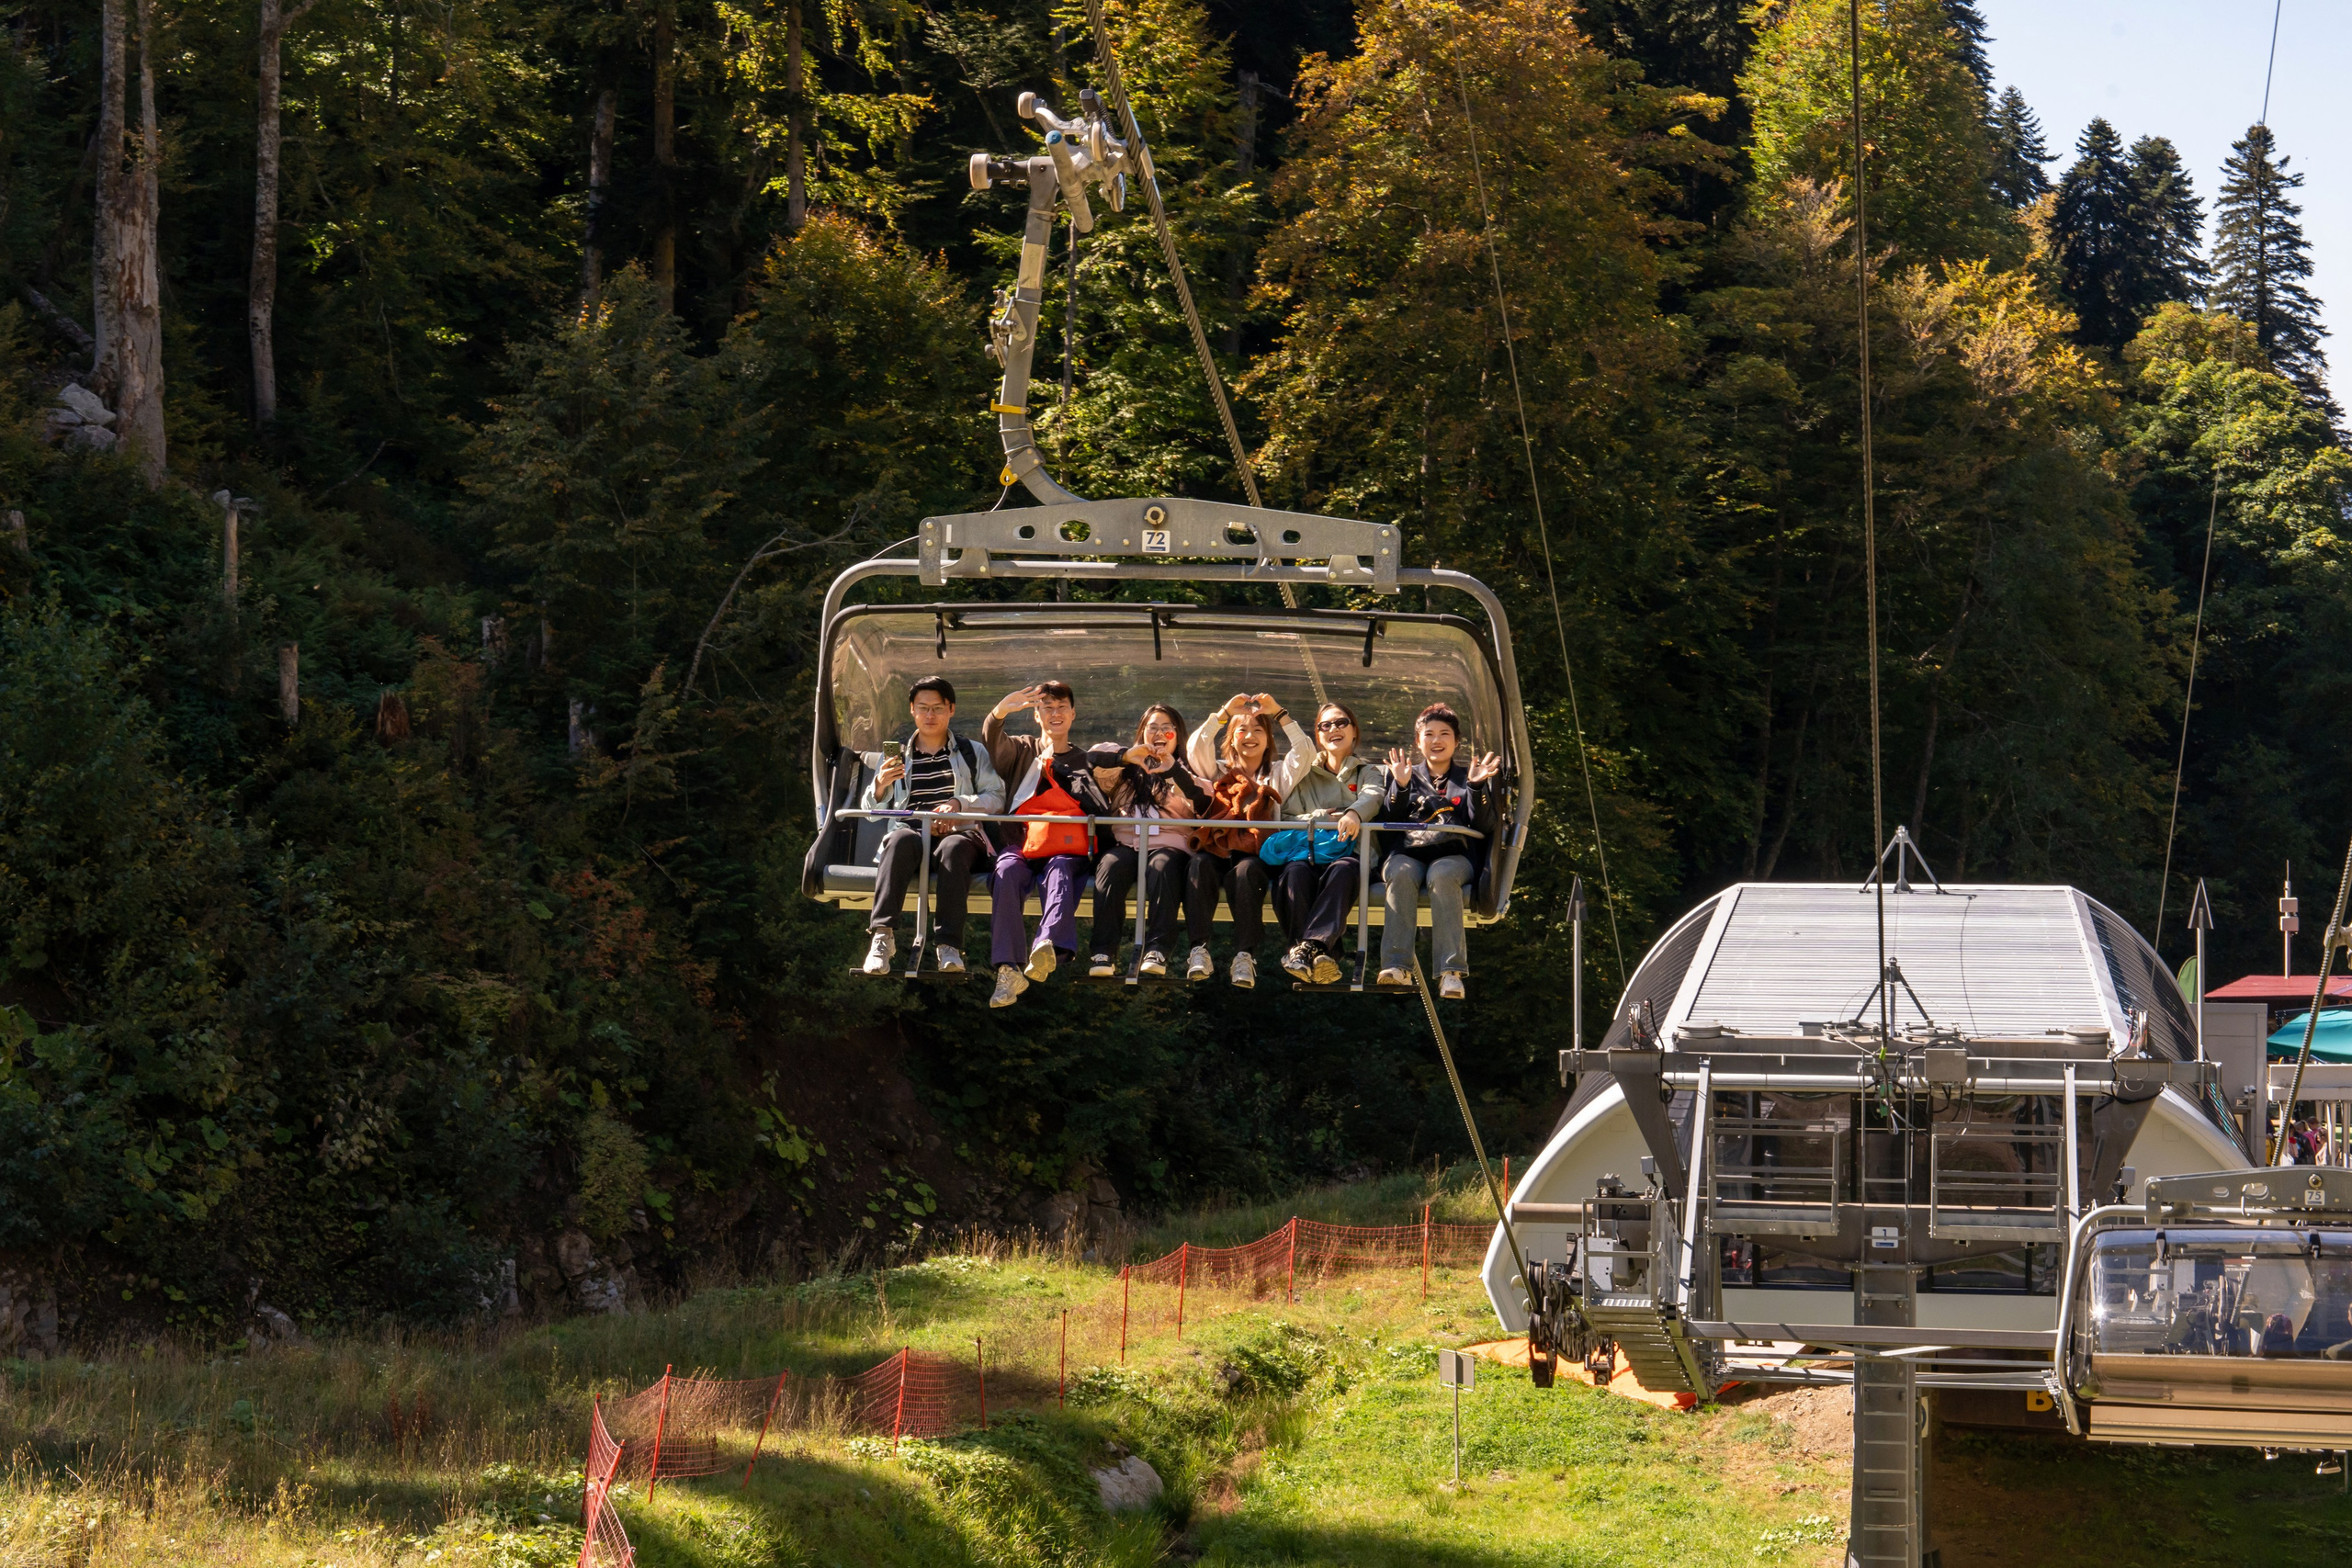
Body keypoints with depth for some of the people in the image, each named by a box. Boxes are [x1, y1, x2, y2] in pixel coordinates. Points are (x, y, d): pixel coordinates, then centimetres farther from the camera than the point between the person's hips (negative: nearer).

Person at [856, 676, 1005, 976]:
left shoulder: (972, 754, 20)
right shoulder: (895, 757, 23)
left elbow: (996, 798, 9)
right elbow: (870, 811, 16)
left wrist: (960, 804, -9)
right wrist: (880, 786, -6)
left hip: (960, 834, -1)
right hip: (912, 834, 1)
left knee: (953, 847, -39)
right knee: (901, 838, -38)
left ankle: (948, 944, -48)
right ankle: (883, 935, -48)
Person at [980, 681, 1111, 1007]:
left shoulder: (1082, 760, 25)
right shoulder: (1023, 750, 25)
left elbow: (1101, 810, 9)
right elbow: (993, 742, 1)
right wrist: (999, 712, -22)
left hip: (1066, 849, 0)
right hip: (1020, 843, 0)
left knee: (1060, 872, -37)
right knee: (1007, 874, -34)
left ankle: (1047, 945, -65)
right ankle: (1008, 968, -46)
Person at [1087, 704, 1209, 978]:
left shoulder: (1186, 770, 23)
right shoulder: (1126, 769, 28)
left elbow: (1204, 803, 0)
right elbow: (1093, 759, 8)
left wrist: (1175, 770, -12)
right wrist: (1125, 756, -9)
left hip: (1169, 844, -1)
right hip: (1125, 842, 1)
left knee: (1162, 867, -36)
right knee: (1110, 866, -33)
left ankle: (1157, 950, -45)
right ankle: (1104, 952, -38)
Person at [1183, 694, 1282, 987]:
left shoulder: (1276, 774, 23)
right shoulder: (1219, 771, 25)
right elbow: (1195, 748, 4)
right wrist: (1224, 713, 3)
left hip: (1254, 852, -1)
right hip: (1215, 848, 1)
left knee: (1247, 870, -37)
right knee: (1199, 865, -35)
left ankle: (1245, 955, -42)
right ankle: (1199, 949, -40)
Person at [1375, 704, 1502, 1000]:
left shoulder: (1467, 778, 21)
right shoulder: (1408, 776, 24)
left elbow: (1484, 828, 7)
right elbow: (1389, 822, 10)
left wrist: (1476, 788, -6)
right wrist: (1401, 787, -4)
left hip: (1454, 855, -1)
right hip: (1408, 853, 1)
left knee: (1441, 875, -37)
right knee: (1401, 875, -35)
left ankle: (1451, 971, -45)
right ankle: (1397, 966, -44)